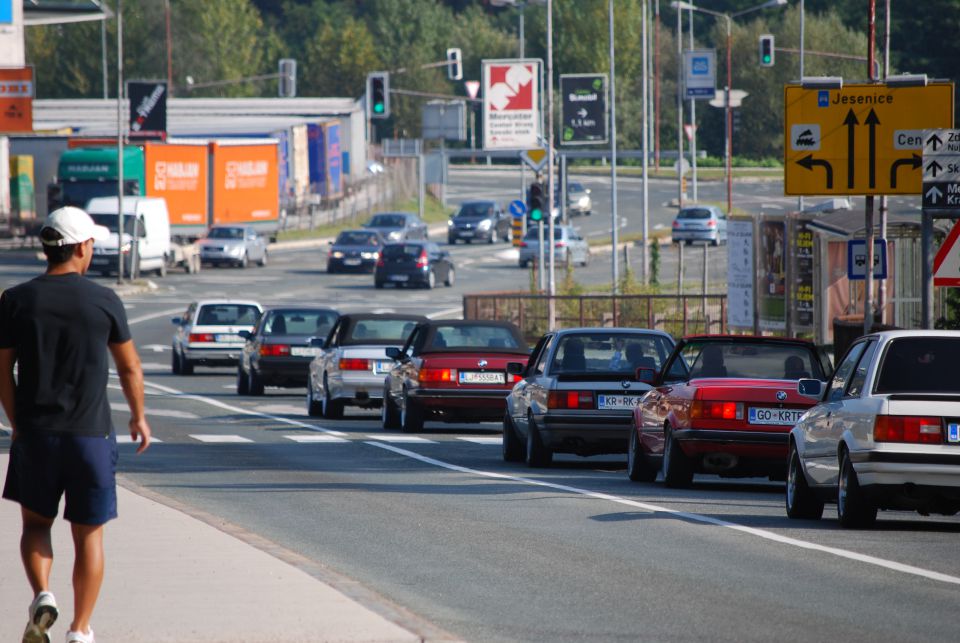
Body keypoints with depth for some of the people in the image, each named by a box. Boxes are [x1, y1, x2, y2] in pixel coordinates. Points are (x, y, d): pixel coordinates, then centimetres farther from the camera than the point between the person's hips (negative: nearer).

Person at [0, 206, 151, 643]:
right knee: (88, 534, 9)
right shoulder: (104, 301, -5)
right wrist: (138, 417, 21)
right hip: (90, 434, -1)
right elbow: (130, 368, 5)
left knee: (35, 522, 18)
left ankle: (42, 596, -6)